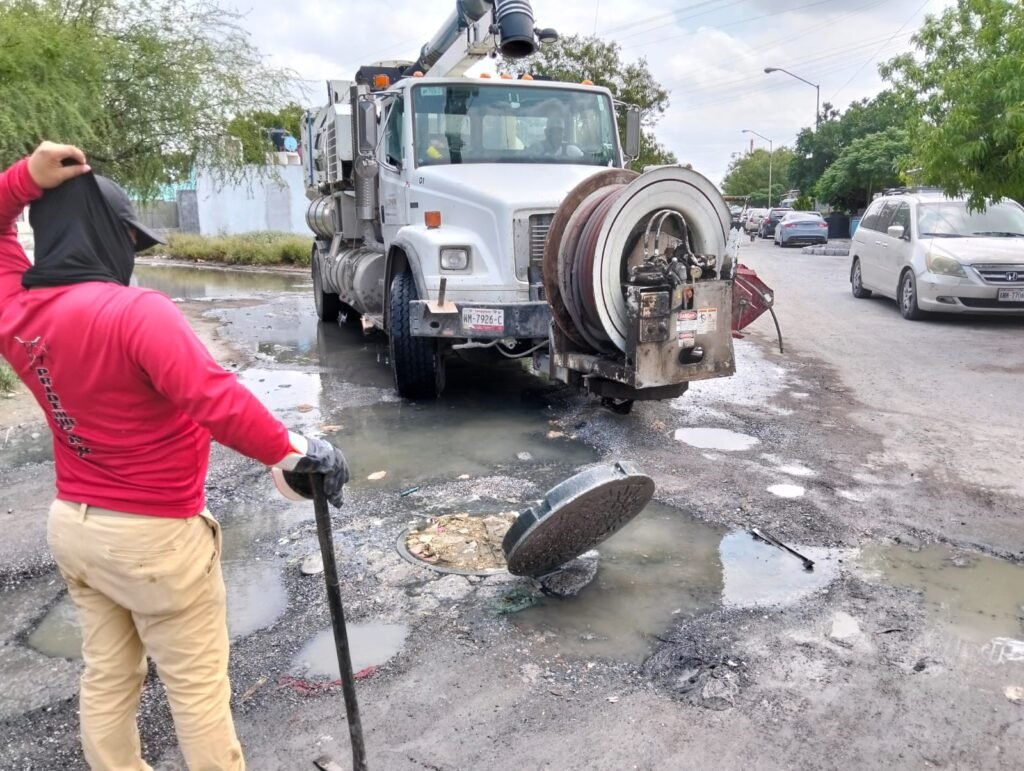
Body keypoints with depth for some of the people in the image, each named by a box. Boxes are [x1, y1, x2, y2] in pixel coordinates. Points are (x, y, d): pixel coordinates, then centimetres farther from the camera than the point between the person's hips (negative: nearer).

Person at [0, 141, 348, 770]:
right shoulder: (134, 311, -25)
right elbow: (213, 395, -38)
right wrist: (283, 450, -32)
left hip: (72, 523, 8)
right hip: (154, 535, -8)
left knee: (107, 677, 24)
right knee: (198, 686, 10)